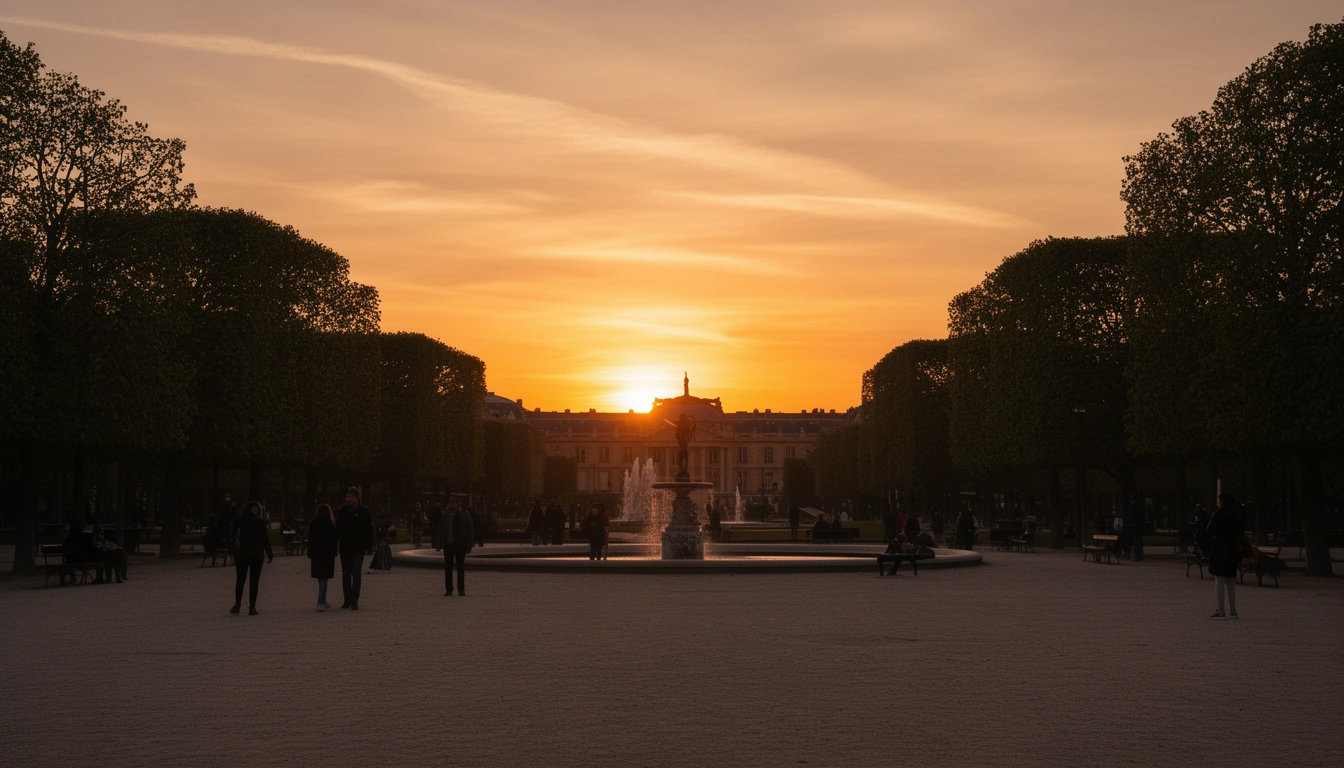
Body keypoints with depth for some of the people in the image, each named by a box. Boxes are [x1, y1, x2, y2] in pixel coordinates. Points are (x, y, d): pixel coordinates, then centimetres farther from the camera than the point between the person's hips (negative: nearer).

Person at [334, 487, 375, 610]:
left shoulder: (364, 511, -4)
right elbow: (337, 530, 7)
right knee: (346, 575, 9)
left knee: (356, 574, -7)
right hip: (345, 548, 3)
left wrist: (369, 547, -5)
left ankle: (354, 601, -4)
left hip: (358, 548, -3)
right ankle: (347, 600, 19)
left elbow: (369, 530, -1)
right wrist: (335, 546, 2)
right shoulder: (343, 511, 3)